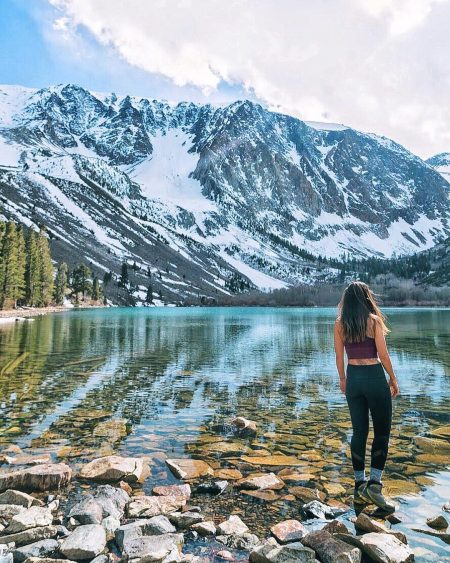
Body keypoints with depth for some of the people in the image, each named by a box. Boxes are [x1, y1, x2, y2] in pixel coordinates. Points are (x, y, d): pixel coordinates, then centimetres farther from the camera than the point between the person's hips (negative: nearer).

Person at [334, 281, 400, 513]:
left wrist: (342, 379, 19)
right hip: (374, 376, -4)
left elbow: (339, 357, 5)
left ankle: (360, 486, 20)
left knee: (359, 431, 13)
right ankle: (374, 484, 3)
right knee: (382, 431, 9)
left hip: (353, 378, 4)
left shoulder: (339, 324, 0)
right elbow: (383, 354, -8)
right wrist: (393, 379, 5)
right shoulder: (374, 320, -9)